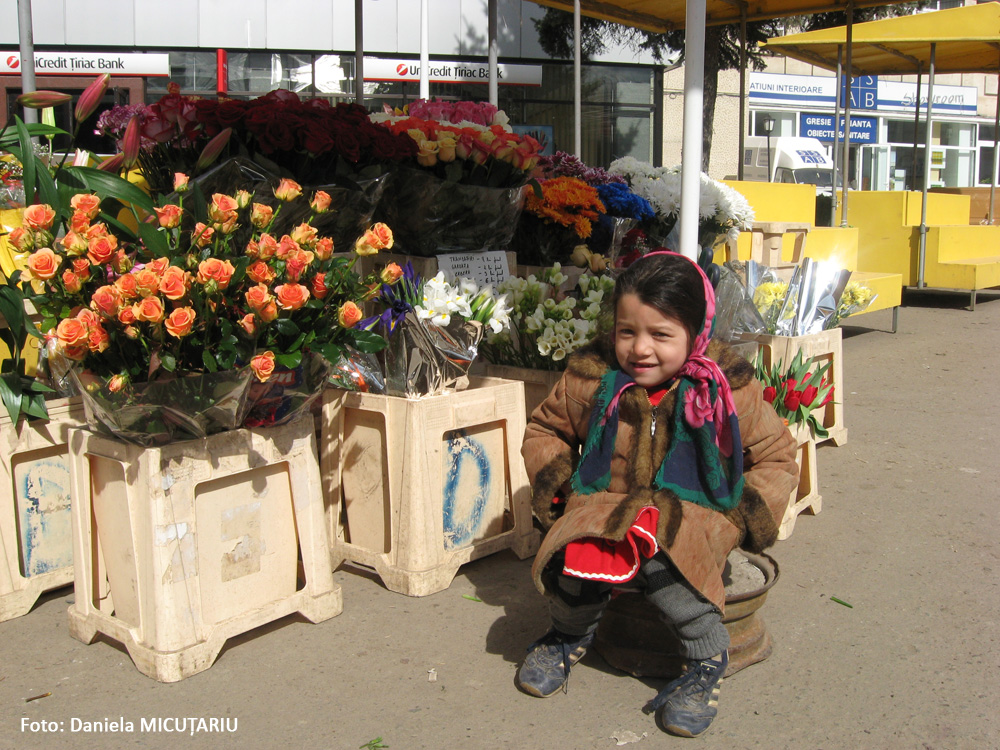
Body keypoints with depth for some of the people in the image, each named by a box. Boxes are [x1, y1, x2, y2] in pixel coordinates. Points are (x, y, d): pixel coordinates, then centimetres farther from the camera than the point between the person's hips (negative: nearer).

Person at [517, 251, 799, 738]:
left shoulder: (726, 387, -6)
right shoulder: (592, 377, -2)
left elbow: (777, 459, 5)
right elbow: (545, 429, 16)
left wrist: (746, 516, -10)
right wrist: (556, 481, -1)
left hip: (694, 511, -2)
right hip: (604, 505, 3)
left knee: (663, 564, -36)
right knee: (572, 556, -28)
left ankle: (707, 658, -4)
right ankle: (569, 634, 11)